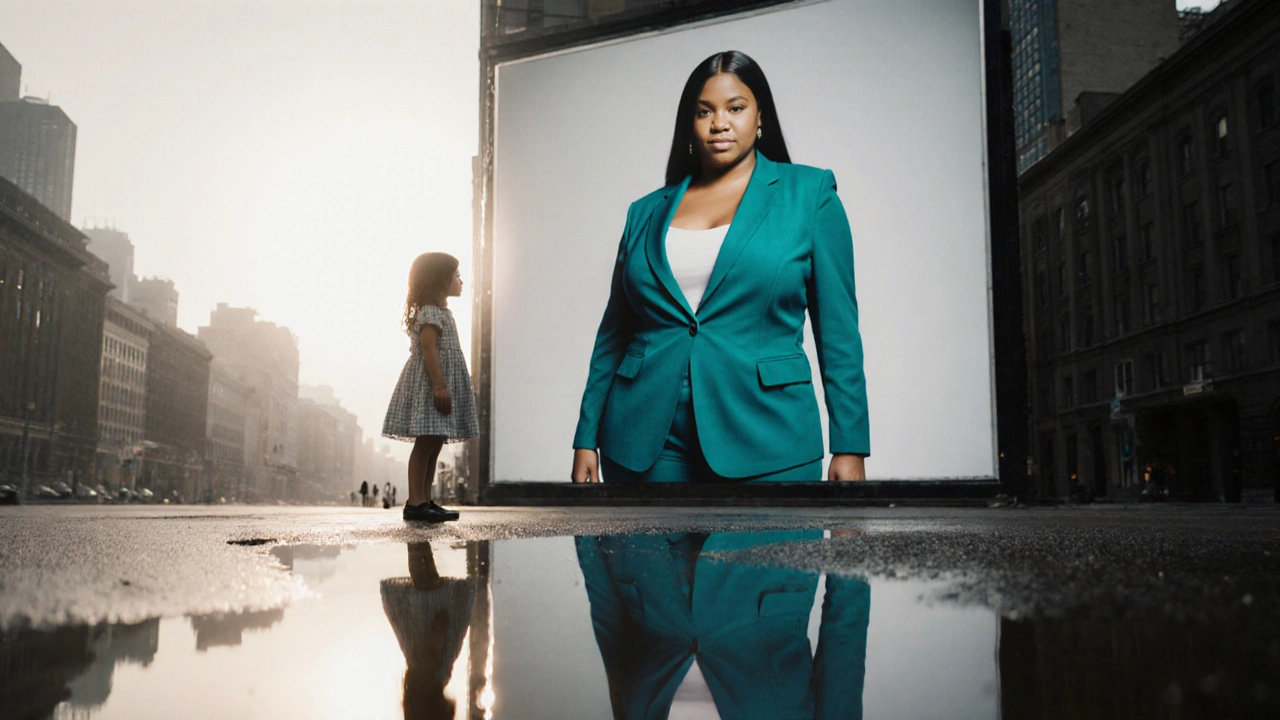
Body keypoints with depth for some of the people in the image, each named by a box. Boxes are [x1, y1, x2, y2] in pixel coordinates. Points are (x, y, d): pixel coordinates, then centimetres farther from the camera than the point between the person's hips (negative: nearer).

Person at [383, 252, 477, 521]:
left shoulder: (441, 312, 20)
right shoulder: (430, 312, -11)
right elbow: (429, 350, -21)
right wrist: (439, 385, -27)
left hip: (443, 386, 10)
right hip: (429, 386, -10)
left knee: (434, 446, 9)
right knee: (425, 444, -10)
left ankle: (424, 500, 13)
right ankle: (415, 501, -8)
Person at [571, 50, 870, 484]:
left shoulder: (810, 193, 3)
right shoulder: (646, 212, 10)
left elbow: (838, 329, 0)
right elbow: (613, 334, 12)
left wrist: (850, 447, -5)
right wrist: (587, 440, 7)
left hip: (765, 448, -2)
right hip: (647, 445, 2)